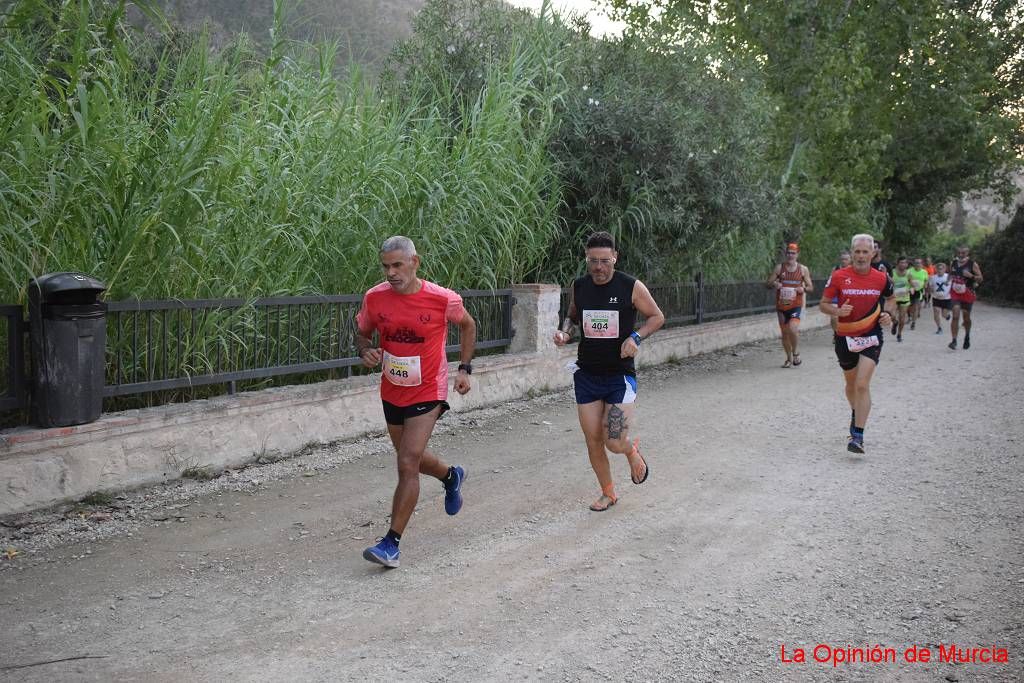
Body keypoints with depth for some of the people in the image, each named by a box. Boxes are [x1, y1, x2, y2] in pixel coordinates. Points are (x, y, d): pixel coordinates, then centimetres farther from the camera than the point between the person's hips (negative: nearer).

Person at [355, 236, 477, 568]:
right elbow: (362, 333, 9)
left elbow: (467, 325, 5)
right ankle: (451, 475, 54)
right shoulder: (374, 298, -9)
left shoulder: (443, 299, -16)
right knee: (411, 458, 22)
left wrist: (464, 369, 1)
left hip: (427, 393, -5)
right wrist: (366, 350, -14)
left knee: (408, 464, -13)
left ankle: (391, 543, -5)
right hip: (391, 393, 5)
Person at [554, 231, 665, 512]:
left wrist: (636, 337, -14)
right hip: (586, 374, 4)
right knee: (593, 440, 6)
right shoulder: (578, 287, 2)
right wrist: (565, 331, -2)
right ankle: (608, 493, 28)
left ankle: (633, 452, 28)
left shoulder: (631, 287, -9)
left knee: (615, 443, -10)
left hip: (620, 375, -3)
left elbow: (657, 317, 3)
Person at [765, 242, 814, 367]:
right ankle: (789, 359, 23)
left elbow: (810, 287, 9)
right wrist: (774, 284, -19)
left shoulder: (803, 269, 3)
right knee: (785, 333, 7)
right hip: (781, 306, 2)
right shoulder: (779, 268, 2)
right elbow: (767, 284, 3)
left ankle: (796, 353, 2)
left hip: (796, 305, -2)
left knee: (793, 328, -22)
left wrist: (804, 288, -13)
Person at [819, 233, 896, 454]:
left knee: (862, 385, -14)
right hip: (845, 337, 2)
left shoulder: (881, 278, -2)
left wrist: (887, 314, -2)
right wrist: (837, 311, -21)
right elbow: (823, 304, -1)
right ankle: (855, 414, 48)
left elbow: (891, 298, 18)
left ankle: (858, 435, -13)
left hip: (871, 336, -1)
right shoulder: (839, 277, -6)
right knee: (851, 384, 18)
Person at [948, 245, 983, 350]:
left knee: (966, 317, 10)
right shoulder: (953, 263, 6)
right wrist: (950, 280, 5)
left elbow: (980, 279, -4)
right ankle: (954, 340, -15)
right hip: (955, 293, 2)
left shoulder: (973, 264, -5)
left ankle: (967, 336, 38)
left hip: (968, 293, -2)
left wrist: (971, 276, -21)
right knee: (955, 316, -13)